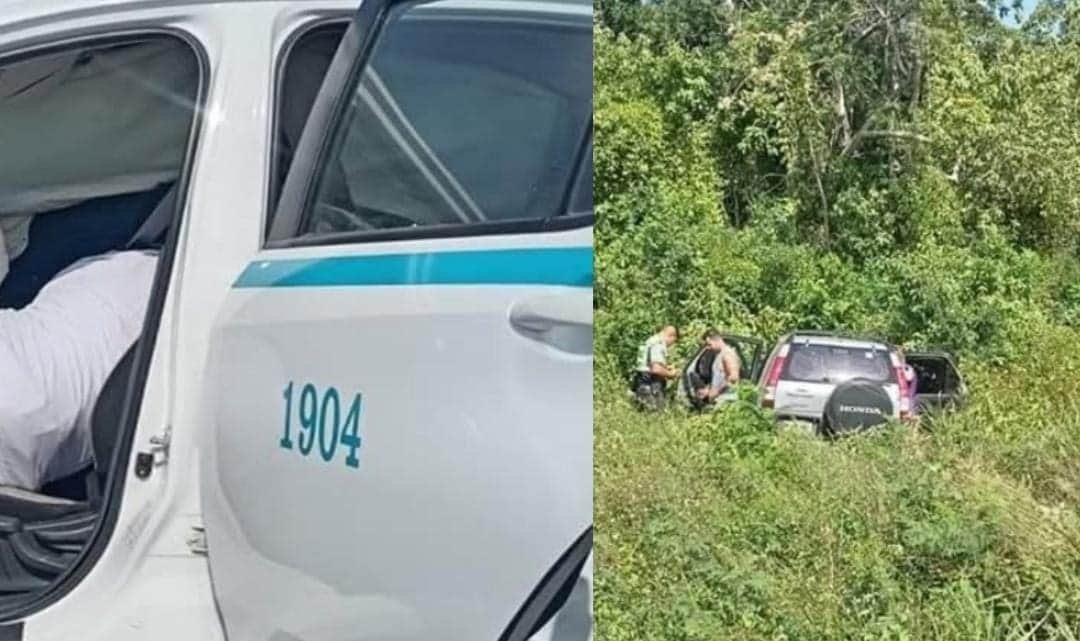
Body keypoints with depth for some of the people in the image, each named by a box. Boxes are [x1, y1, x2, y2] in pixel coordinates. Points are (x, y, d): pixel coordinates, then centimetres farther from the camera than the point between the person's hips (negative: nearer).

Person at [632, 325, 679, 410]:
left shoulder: (650, 341, 17)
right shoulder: (659, 344, -16)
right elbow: (656, 369, -26)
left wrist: (666, 368, 19)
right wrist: (671, 374, -8)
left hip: (642, 384, 10)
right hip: (650, 387, -10)